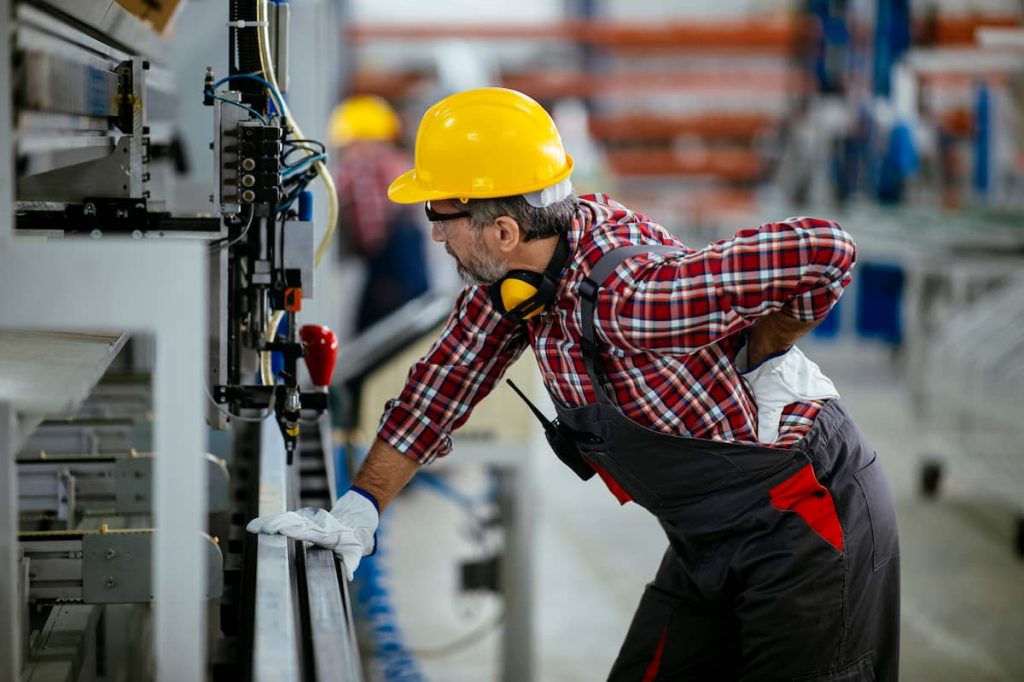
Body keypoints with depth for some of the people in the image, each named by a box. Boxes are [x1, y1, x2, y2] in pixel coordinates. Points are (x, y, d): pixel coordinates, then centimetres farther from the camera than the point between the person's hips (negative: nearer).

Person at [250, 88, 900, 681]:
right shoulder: (517, 266, -4)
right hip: (710, 543, 9)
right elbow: (449, 376, 7)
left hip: (806, 521, -8)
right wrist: (359, 507, 2)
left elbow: (825, 252, -36)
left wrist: (764, 360, -19)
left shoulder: (630, 295, -31)